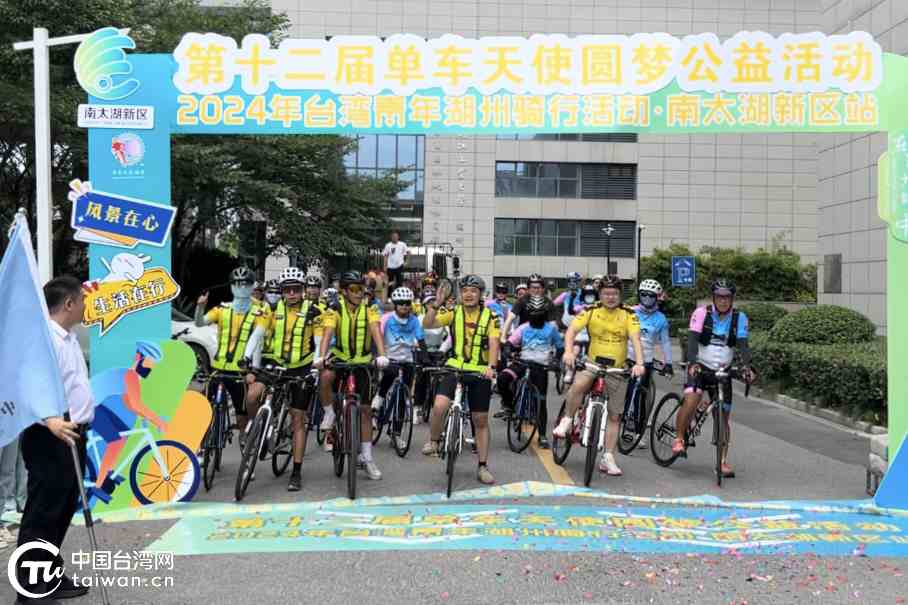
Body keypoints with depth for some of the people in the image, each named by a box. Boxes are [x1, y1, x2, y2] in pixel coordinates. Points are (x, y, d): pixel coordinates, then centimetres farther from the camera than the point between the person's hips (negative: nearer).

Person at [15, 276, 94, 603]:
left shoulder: (69, 337, 13)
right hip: (50, 438, -10)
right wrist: (50, 420, -43)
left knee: (62, 511, 17)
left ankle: (51, 577, 28)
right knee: (42, 514, -3)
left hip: (71, 434, 10)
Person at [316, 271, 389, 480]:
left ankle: (366, 457, 12)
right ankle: (329, 414, -9)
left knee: (365, 409, 2)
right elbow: (327, 333, -22)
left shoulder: (369, 309, -7)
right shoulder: (336, 309, -9)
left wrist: (381, 355, -39)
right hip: (339, 358, -1)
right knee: (325, 377, -36)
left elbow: (376, 331, -21)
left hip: (362, 362, 1)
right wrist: (321, 356, -40)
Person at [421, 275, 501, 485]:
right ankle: (433, 442, 5)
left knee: (481, 420, 7)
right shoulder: (454, 313, 0)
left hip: (480, 373, 0)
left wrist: (491, 367, -31)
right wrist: (435, 304, -24)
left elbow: (493, 344, -15)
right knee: (439, 406, -23)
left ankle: (483, 467, 18)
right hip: (455, 368, 0)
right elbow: (427, 325, -10)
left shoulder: (490, 316, -3)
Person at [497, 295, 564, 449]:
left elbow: (560, 347, 12)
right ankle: (508, 404, -2)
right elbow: (510, 343, 4)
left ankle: (542, 436, 8)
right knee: (502, 378, -27)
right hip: (522, 362, 1)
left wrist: (556, 360, -2)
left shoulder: (551, 328, 6)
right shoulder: (524, 328, 6)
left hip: (540, 366, -1)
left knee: (541, 401, -1)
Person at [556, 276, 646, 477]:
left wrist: (639, 363, -32)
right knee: (579, 384, -34)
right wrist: (568, 352, -35)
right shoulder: (591, 311, -4)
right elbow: (572, 330, -15)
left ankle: (608, 458, 14)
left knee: (614, 416, 4)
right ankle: (567, 420, -11)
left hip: (617, 370, 2)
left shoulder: (628, 315, -3)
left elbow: (635, 339, -15)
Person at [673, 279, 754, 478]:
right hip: (700, 367, -2)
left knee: (724, 416, 3)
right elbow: (693, 340, -19)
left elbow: (743, 344, -10)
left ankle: (723, 461, 13)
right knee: (691, 400, -28)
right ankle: (679, 438, -7)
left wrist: (747, 366, -28)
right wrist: (693, 363, -35)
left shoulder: (739, 318, -2)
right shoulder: (701, 313, -9)